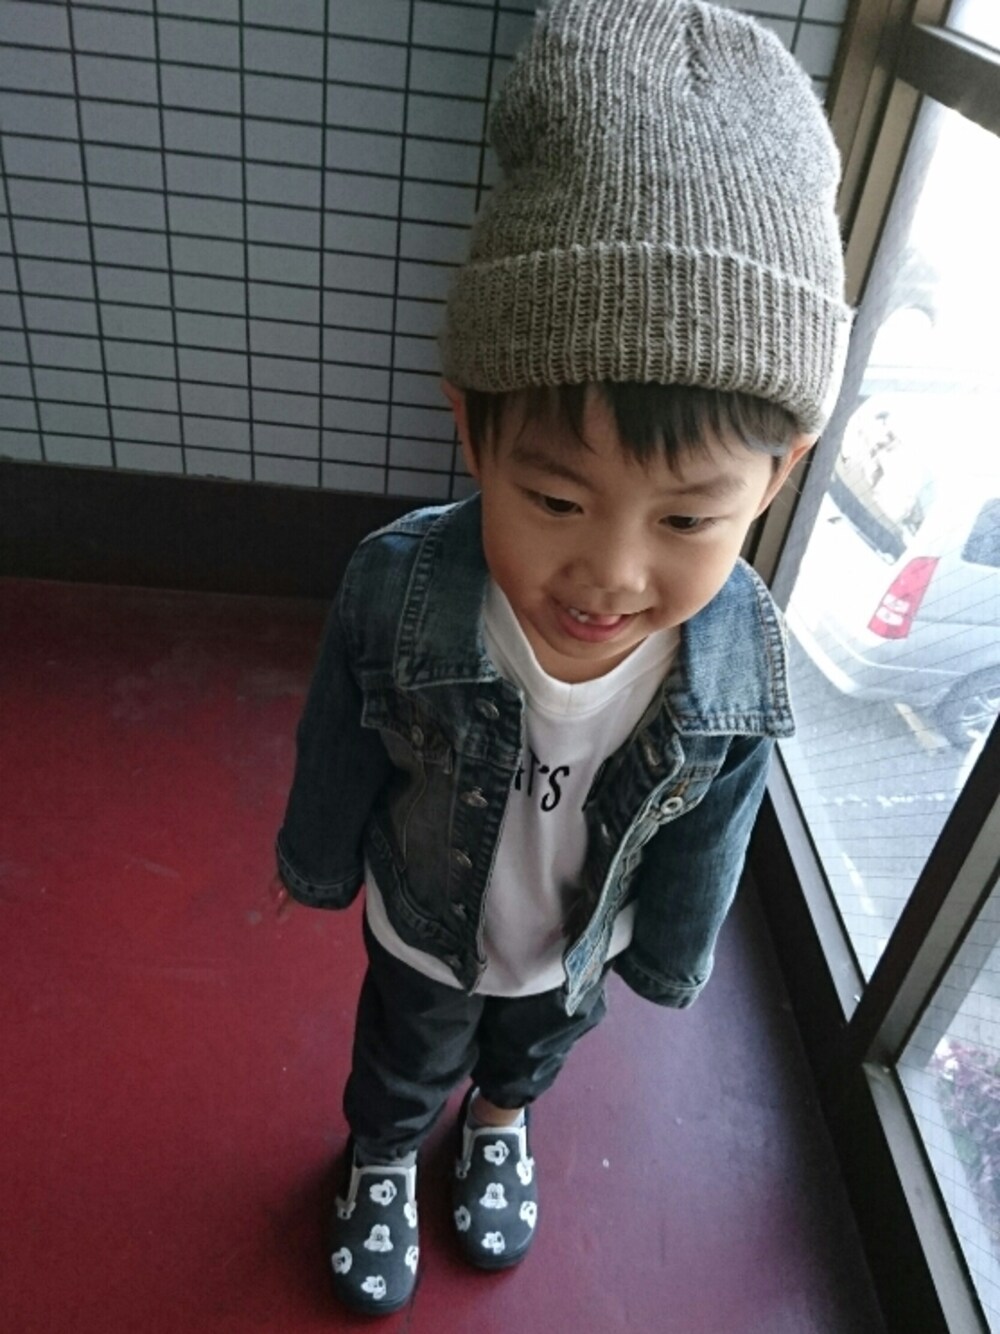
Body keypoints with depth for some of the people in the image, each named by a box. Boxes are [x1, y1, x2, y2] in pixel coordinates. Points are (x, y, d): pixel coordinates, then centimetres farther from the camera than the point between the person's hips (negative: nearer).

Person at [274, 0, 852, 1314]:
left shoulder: (744, 658, -33)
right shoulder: (397, 590, -38)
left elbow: (708, 836, -13)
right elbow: (336, 754, -16)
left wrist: (669, 956, 2)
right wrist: (321, 863, 1)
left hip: (584, 944, 2)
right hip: (426, 920, -1)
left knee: (533, 1049, 35)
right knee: (405, 1063, 30)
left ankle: (499, 1125, 71)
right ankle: (383, 1161, 66)